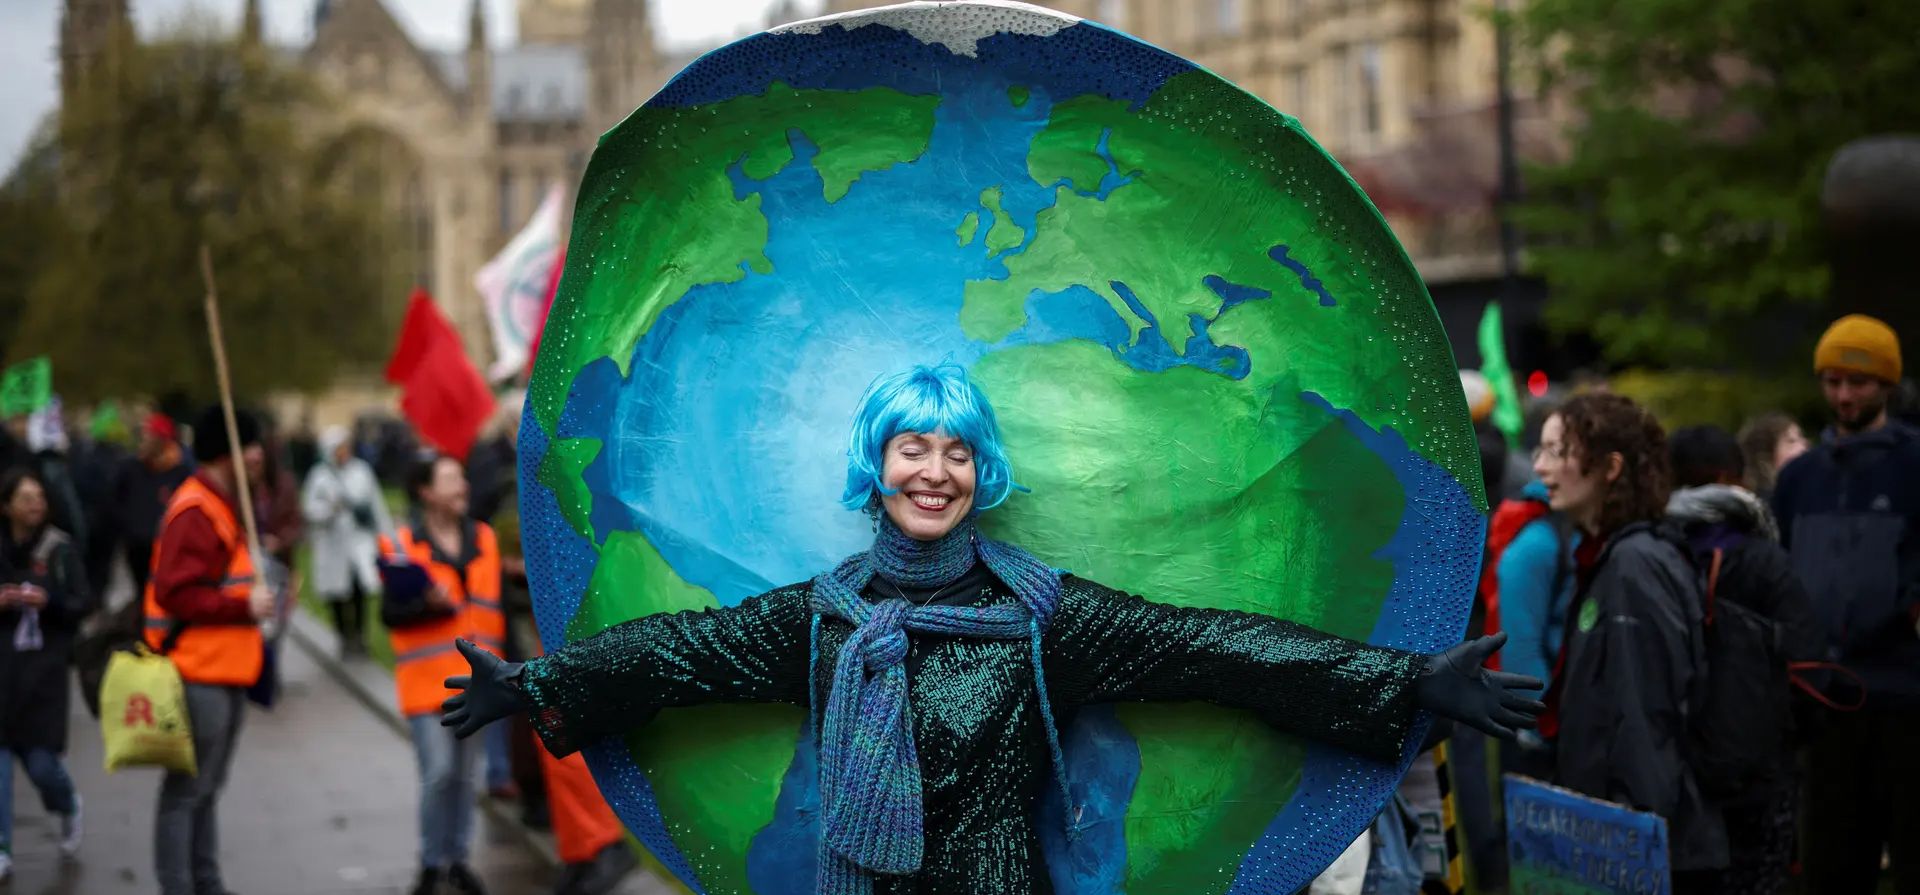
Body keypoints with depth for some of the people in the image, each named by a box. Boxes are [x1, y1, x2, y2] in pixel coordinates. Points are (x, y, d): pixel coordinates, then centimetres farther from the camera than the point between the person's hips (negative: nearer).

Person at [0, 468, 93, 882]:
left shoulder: (60, 550, 0)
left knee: (40, 762, -3)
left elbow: (84, 604, -2)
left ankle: (67, 805, 32)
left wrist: (49, 601, -19)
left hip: (44, 672, -1)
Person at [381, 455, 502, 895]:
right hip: (428, 679, -4)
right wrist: (431, 604, -25)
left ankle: (457, 856, 22)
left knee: (464, 773, 9)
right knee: (438, 772, -9)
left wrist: (500, 662, 14)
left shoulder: (484, 538, 9)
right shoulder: (402, 544, -7)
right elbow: (390, 613, -9)